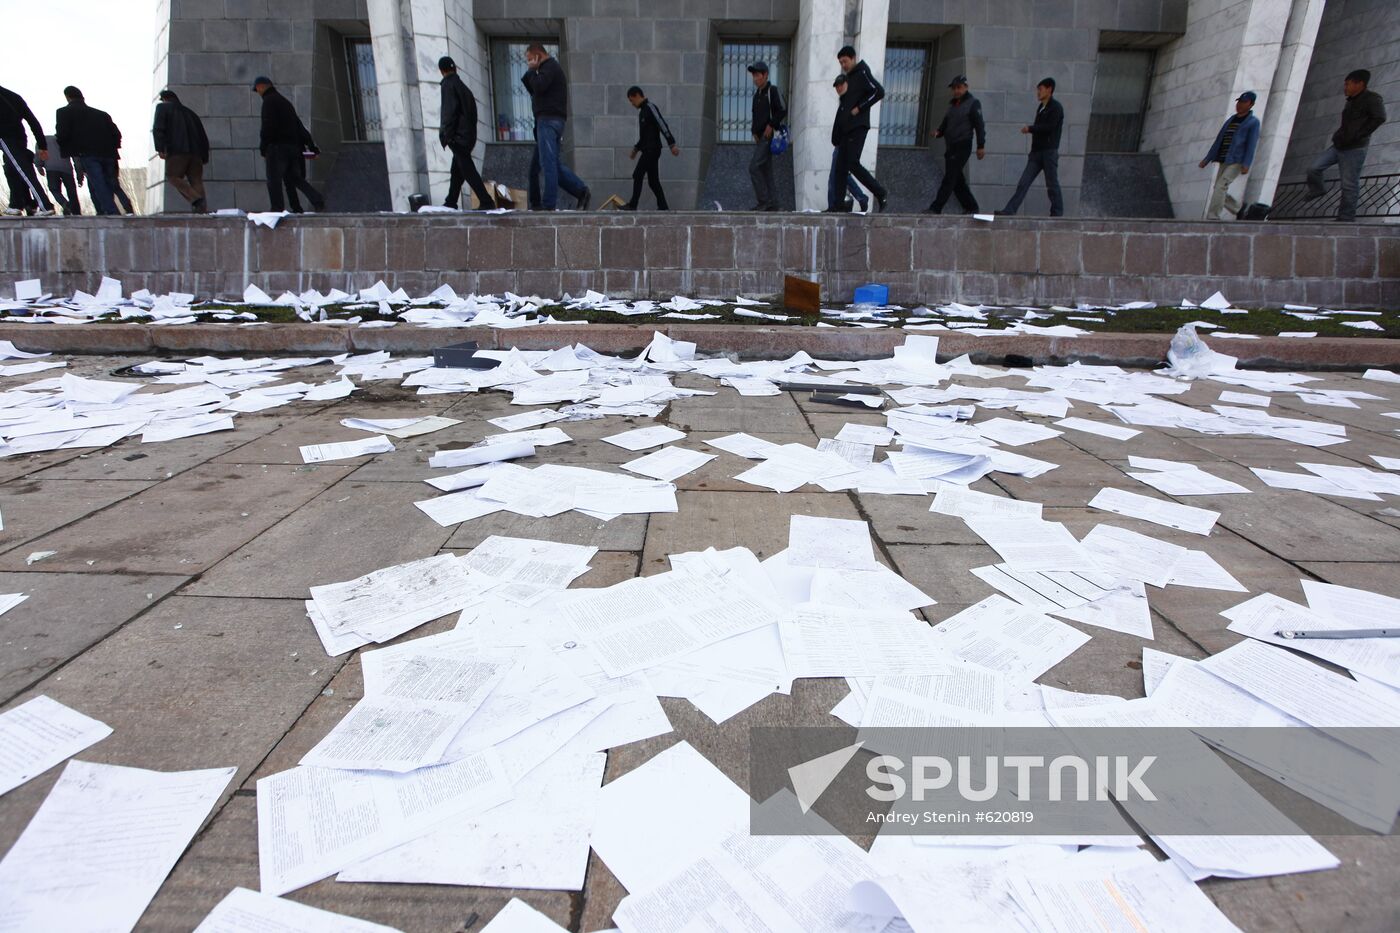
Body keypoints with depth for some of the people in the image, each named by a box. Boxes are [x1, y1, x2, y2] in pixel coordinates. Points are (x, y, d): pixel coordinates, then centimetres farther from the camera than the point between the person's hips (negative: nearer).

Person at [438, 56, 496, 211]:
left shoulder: (448, 85, -7)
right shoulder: (461, 85, 18)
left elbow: (449, 111, -16)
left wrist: (446, 135, -15)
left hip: (458, 136, -9)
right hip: (468, 134, 9)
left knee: (468, 170, -11)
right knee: (457, 170, 14)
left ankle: (486, 202, -16)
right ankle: (451, 203, 20)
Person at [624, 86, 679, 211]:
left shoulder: (650, 107, -9)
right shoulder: (642, 111, 20)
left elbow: (663, 125, -17)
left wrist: (672, 144, -24)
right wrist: (636, 148, 27)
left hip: (652, 150, -9)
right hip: (648, 150, 9)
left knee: (637, 175, -10)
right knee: (653, 181, 6)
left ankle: (633, 205, -9)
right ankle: (663, 207, 7)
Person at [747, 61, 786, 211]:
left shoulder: (773, 91, -5)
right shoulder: (757, 94, 19)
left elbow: (783, 111, -11)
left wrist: (771, 125, -15)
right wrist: (754, 131, 10)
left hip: (769, 136, -9)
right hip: (760, 137, 9)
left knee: (754, 166, -17)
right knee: (766, 170, 7)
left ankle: (763, 201, -15)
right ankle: (772, 203, 9)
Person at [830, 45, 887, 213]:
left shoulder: (862, 74, -4)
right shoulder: (848, 78, 21)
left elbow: (879, 92, -16)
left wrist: (859, 108, -16)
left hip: (858, 127, -9)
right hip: (846, 128, 9)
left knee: (853, 164, -15)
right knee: (841, 166, 2)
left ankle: (881, 193, -4)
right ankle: (836, 205, 2)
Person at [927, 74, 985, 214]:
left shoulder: (973, 103, -1)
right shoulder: (952, 105, 21)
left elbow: (979, 125, -6)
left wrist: (981, 146, -13)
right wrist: (938, 132, -1)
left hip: (962, 147, -8)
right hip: (950, 147, 8)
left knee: (950, 178, -13)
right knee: (957, 181, 9)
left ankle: (935, 208, -19)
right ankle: (971, 207, 16)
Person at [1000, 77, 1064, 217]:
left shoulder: (1056, 107, -5)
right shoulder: (1041, 108, 19)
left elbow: (1049, 127, -15)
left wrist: (1030, 129, -10)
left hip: (1049, 151, -7)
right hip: (1037, 151, 7)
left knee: (1052, 185, -3)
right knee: (1023, 183, -3)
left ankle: (1057, 213, 5)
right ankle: (1009, 210, -9)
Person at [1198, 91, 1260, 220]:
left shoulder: (1253, 122, -1)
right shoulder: (1230, 120, 18)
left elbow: (1252, 144, -10)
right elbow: (1218, 140, 19)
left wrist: (1246, 164, -21)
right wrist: (1207, 159, 13)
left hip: (1237, 162, -7)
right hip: (1224, 161, 7)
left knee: (1220, 186, -21)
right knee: (1219, 190, 5)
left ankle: (1212, 217, -22)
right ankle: (1240, 209, 23)